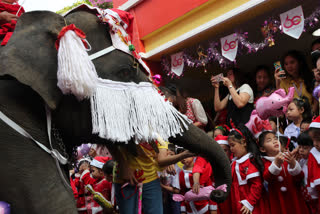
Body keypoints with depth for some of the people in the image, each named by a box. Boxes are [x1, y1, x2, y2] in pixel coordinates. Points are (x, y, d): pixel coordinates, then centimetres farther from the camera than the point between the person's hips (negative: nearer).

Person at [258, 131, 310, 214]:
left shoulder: (288, 158, 1)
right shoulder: (265, 162, -5)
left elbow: (300, 178, -9)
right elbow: (267, 178, -23)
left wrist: (293, 164, -28)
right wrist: (276, 163, -39)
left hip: (294, 200, 2)